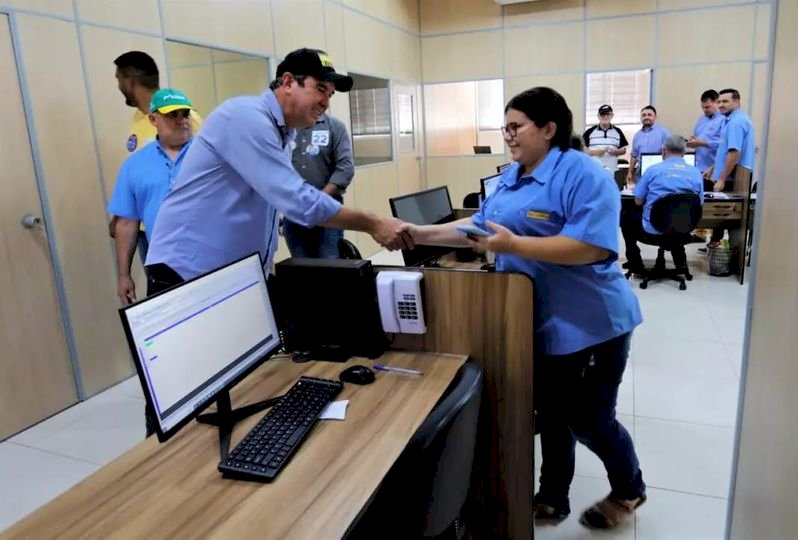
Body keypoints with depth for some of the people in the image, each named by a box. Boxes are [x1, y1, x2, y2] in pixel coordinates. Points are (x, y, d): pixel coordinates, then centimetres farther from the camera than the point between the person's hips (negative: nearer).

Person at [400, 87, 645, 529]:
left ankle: (629, 490, 38)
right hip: (539, 323, 8)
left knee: (588, 419, 8)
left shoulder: (583, 174, -18)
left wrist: (514, 244, -31)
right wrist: (423, 234, 1)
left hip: (588, 324, -7)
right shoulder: (511, 177, 9)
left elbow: (593, 246, -28)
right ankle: (553, 496, 38)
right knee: (550, 413, 19)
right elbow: (480, 224, 11)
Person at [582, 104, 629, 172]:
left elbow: (623, 150, 11)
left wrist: (615, 152, -11)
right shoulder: (590, 132, 3)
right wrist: (595, 152, -15)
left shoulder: (618, 132, 10)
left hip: (612, 171, 2)